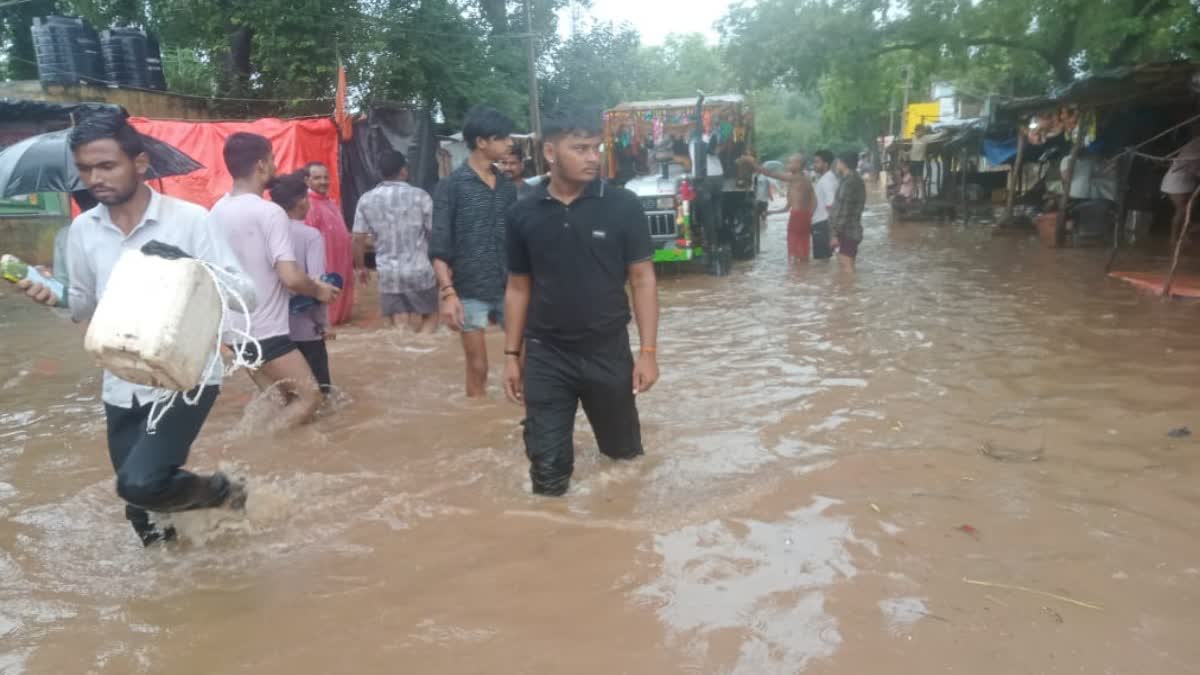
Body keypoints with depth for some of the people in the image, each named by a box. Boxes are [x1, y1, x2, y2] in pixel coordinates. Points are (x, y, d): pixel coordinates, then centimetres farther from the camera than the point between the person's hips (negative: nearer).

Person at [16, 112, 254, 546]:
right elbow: (86, 306, 15)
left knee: (140, 483, -22)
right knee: (141, 509, 14)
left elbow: (246, 294, -14)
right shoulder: (82, 230, 3)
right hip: (122, 388, 5)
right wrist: (56, 297, -7)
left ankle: (218, 491, 8)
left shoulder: (189, 219, -12)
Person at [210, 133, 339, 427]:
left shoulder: (217, 211, 7)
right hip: (265, 332, -8)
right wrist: (319, 290, -6)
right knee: (309, 397, 2)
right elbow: (290, 277, -26)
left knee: (277, 399, 19)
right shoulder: (269, 212, -18)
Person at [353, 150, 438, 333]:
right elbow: (435, 233, -5)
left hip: (388, 273, 3)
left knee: (400, 327, 8)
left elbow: (359, 239, 3)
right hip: (419, 270, -2)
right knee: (430, 317, 14)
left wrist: (360, 267, 19)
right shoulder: (419, 196, -6)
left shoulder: (366, 200, 2)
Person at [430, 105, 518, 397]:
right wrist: (448, 292, -17)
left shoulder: (507, 187, 10)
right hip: (470, 291, -4)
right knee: (478, 368, 5)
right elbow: (439, 246, -8)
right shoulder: (451, 186, -5)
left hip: (508, 289, 4)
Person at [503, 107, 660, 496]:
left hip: (609, 352, 0)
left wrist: (648, 351, -9)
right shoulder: (524, 215, 0)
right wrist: (511, 354, 6)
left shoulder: (623, 206, -6)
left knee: (624, 453, 19)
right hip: (544, 356, 1)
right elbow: (518, 288, 7)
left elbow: (643, 279, -4)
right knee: (547, 468, 3)